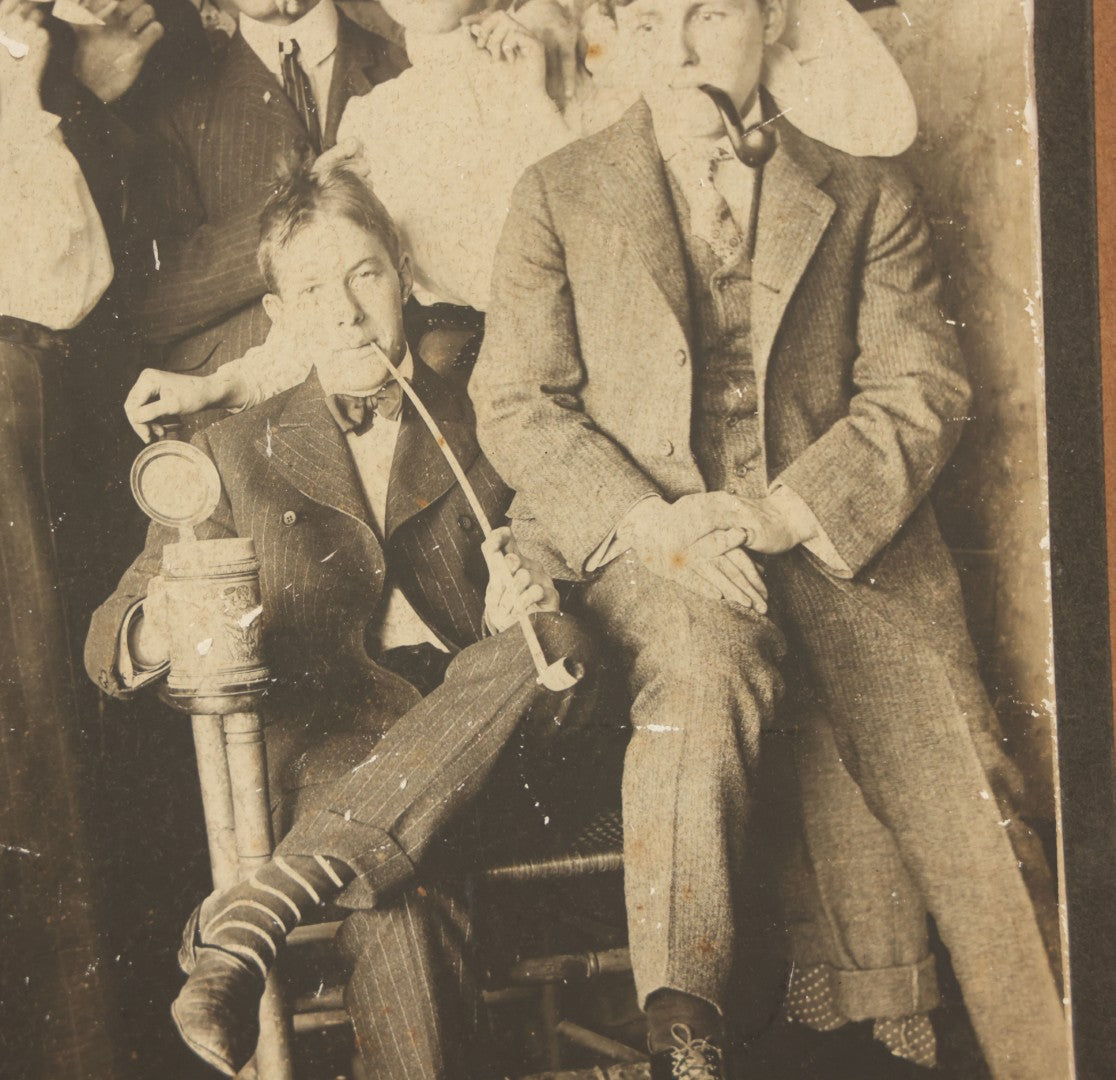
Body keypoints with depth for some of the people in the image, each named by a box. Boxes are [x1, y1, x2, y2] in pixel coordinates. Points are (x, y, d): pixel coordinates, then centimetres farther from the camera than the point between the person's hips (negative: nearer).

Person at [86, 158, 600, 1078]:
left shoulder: (485, 436, 17)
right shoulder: (237, 456, 16)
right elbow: (109, 645, 9)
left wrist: (524, 611, -10)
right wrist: (161, 629, -17)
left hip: (483, 757, 2)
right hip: (321, 742, -1)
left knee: (554, 644, -34)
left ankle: (253, 915, -41)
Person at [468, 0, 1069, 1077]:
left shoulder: (865, 193, 15)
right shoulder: (557, 195, 13)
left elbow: (922, 387, 5)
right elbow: (514, 404, 6)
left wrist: (779, 513, -13)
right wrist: (647, 521, -13)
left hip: (835, 534, 1)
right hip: (638, 539, -1)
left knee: (968, 805, -17)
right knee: (705, 656, -35)